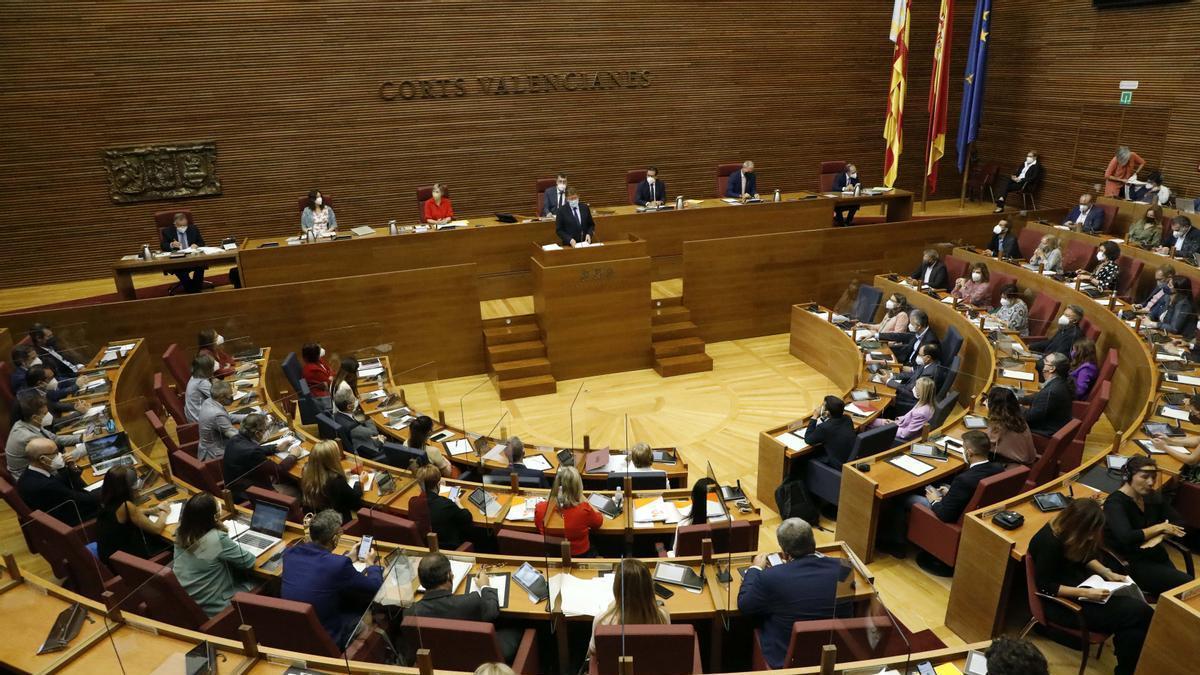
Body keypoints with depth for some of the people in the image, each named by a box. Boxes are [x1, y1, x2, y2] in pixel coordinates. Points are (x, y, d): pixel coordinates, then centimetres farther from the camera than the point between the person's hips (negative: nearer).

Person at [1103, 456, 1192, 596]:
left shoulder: (1153, 496, 6)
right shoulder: (1115, 502, -16)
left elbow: (1179, 524, 5)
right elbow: (1126, 537, -29)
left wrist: (1160, 536, -15)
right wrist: (1160, 528, -17)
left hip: (1155, 556, 6)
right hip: (1127, 563, -6)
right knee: (1187, 585, -16)